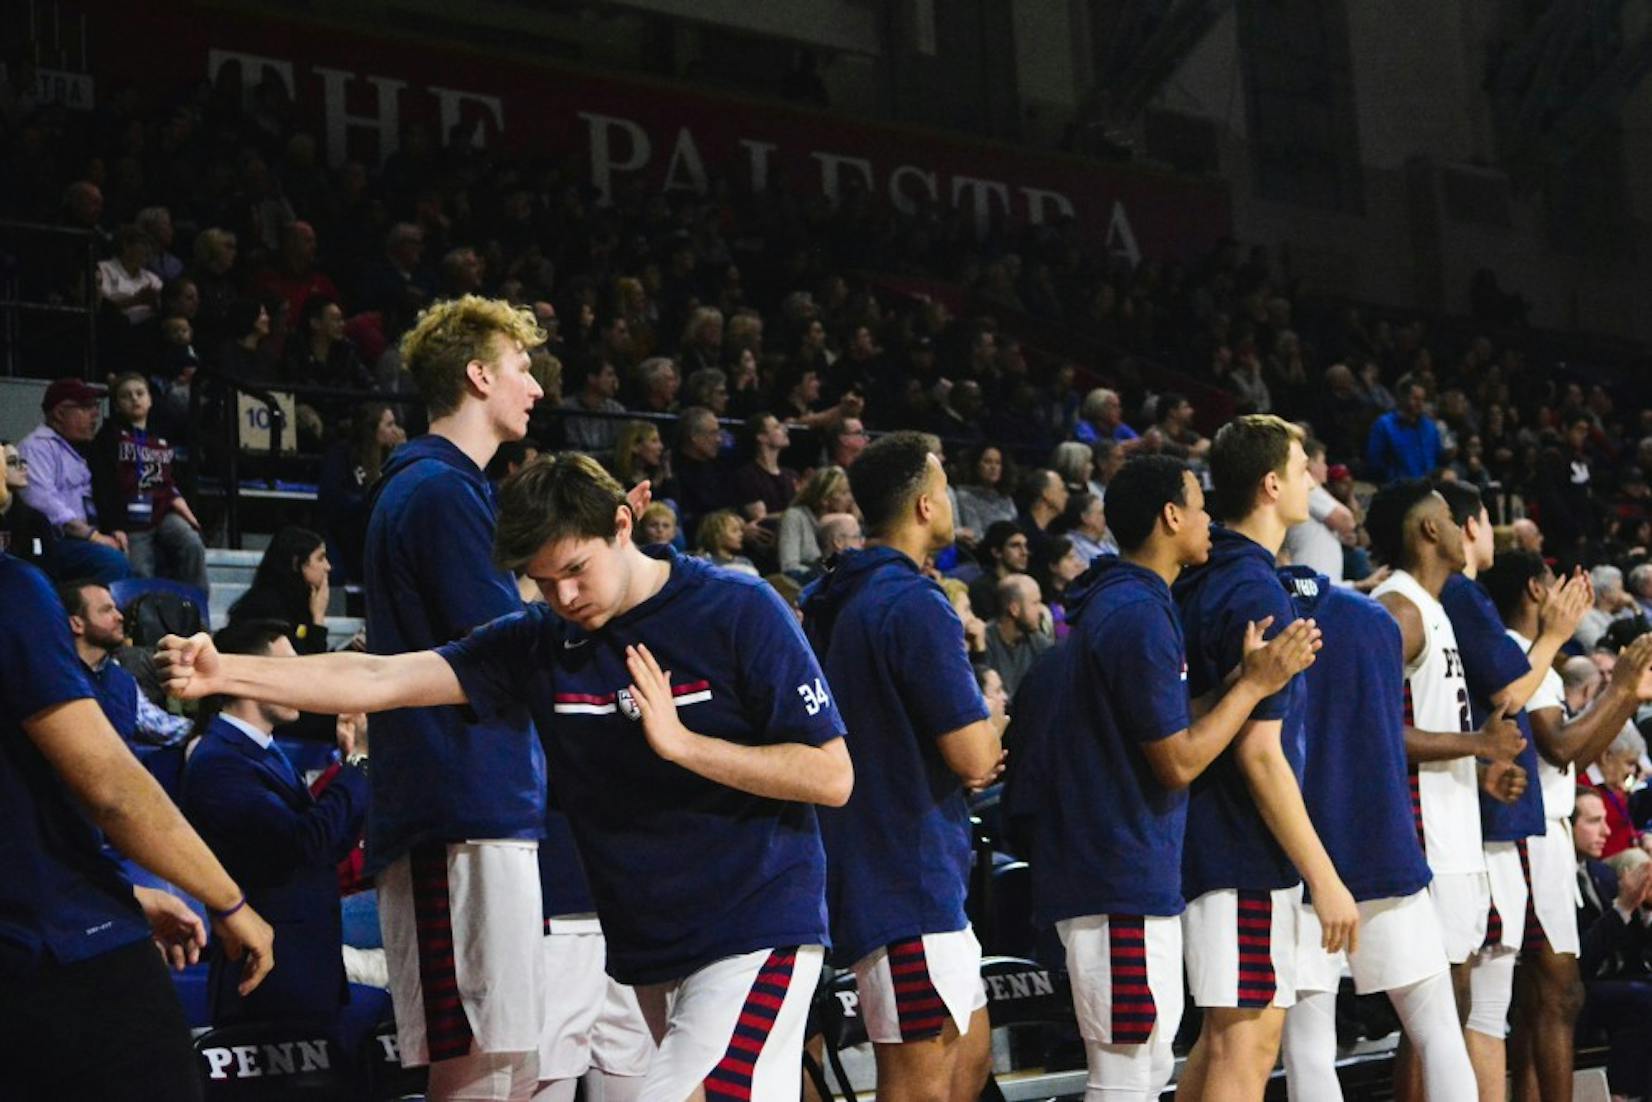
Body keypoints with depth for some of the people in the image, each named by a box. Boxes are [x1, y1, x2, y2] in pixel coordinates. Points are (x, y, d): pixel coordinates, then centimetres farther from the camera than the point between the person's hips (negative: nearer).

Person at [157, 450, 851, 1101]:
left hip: (755, 934, -5)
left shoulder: (740, 611, -8)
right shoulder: (539, 642, 4)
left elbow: (832, 776, -9)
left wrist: (679, 742, -18)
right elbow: (381, 680, -3)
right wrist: (224, 671, -13)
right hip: (645, 953, 5)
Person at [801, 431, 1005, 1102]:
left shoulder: (835, 600, 12)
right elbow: (975, 757, -19)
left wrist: (975, 746, 8)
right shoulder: (916, 605, -18)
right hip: (908, 877, -10)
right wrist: (991, 721, 4)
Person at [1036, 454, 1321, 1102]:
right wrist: (1255, 683, -9)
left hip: (1103, 872, 11)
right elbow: (1179, 762, -16)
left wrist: (1253, 674, 16)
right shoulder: (1140, 615, -17)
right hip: (1122, 882, -11)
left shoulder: (1116, 604, 15)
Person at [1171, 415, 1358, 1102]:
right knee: (1247, 1042, -6)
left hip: (1205, 841, 10)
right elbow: (1260, 754, -21)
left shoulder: (1199, 582, 11)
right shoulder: (1257, 595, -17)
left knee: (1222, 1035, 16)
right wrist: (1325, 878, -18)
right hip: (1248, 857, -9)